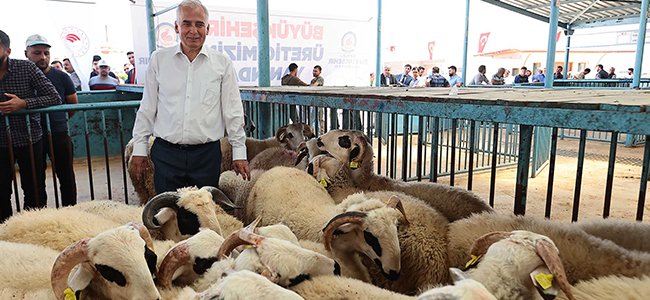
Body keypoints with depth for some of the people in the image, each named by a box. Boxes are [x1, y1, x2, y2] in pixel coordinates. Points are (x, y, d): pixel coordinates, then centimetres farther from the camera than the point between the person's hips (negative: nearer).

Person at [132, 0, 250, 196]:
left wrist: (239, 152, 2)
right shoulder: (159, 59, 6)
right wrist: (139, 148, 8)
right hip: (166, 153, 1)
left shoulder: (222, 64, 2)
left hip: (207, 154, -1)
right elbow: (147, 108, 10)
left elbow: (233, 112, 4)